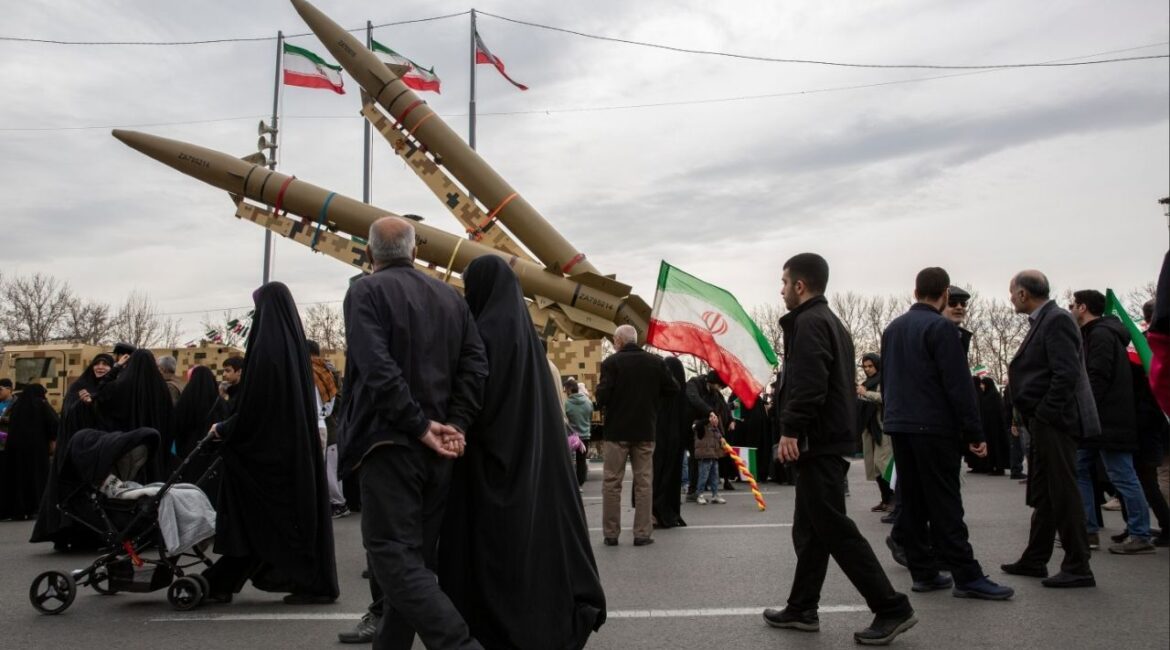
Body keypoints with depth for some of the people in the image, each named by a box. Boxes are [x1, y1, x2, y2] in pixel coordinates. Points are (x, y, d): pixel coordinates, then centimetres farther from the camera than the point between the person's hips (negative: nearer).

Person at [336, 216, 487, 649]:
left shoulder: (366, 292, -5)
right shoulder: (451, 297, 12)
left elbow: (377, 369, -19)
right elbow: (475, 366, 3)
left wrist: (420, 426, -15)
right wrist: (455, 425, -2)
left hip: (390, 442, -6)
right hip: (438, 445, 6)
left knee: (394, 556, -4)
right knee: (414, 556, 14)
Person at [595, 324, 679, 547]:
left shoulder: (611, 362, -9)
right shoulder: (656, 362, 1)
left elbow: (602, 397, -15)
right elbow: (673, 390, 4)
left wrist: (600, 389, 7)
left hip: (617, 431, -2)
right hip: (645, 431, 3)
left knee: (612, 482, 6)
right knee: (644, 482, 8)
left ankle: (610, 533, 9)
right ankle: (642, 533, 8)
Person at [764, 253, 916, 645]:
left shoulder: (809, 322, -12)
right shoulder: (829, 321, 20)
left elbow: (807, 384, -24)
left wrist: (791, 431, -22)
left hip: (818, 441, -11)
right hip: (828, 439, 11)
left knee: (834, 529, -7)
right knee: (810, 530, 13)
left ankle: (892, 609, -2)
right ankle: (802, 609, 21)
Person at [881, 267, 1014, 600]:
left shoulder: (892, 328, 14)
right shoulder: (941, 327, -10)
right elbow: (959, 385, -14)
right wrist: (974, 432, -11)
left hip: (899, 425, 7)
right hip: (934, 428, -7)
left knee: (912, 501, 8)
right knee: (944, 505, -5)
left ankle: (923, 572, 12)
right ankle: (966, 576, 0)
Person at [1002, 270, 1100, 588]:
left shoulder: (1057, 320, -14)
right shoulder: (1043, 321, 14)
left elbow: (1067, 374, -22)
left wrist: (1044, 414, -18)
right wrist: (1034, 419, 12)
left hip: (1054, 421, -10)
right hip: (1043, 422, 10)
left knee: (1063, 494, -2)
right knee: (1043, 495, 15)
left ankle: (1078, 568, 7)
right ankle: (1034, 559, 25)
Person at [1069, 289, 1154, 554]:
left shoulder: (1100, 334, -13)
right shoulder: (1095, 334, 18)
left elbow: (1098, 379, -21)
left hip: (1108, 420, -10)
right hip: (1098, 421, 10)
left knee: (1122, 476, -4)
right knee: (1080, 470, 10)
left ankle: (1141, 536, 3)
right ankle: (1087, 531, 13)